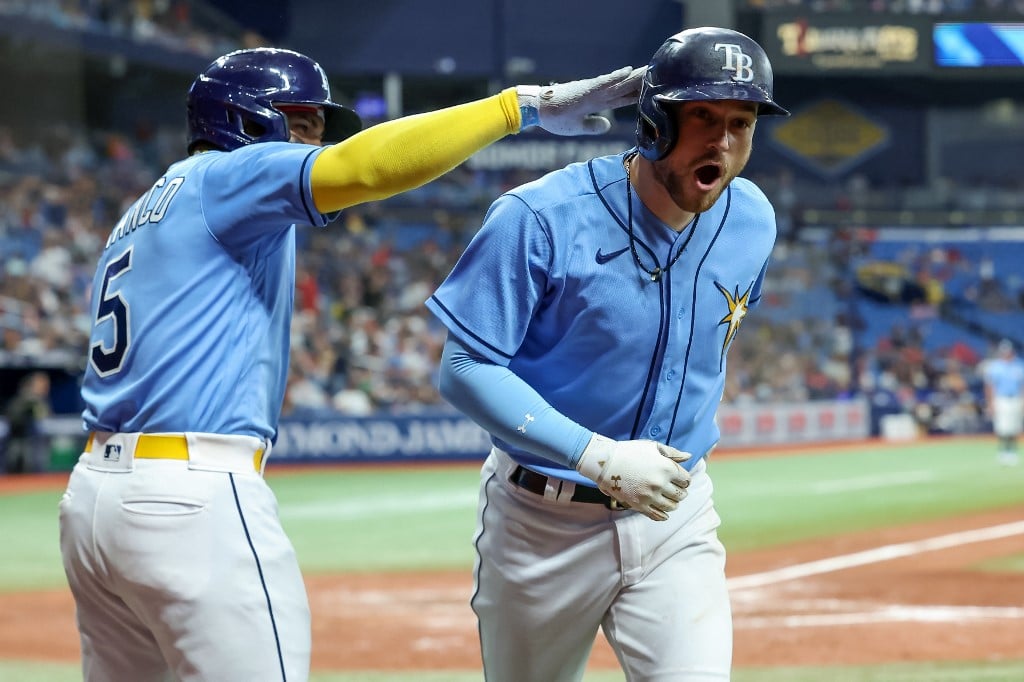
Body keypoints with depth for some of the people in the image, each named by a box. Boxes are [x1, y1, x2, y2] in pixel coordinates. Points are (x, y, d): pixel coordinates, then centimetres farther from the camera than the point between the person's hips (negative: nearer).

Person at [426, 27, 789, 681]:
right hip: (543, 522, -3)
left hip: (677, 518, 3)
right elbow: (464, 369, -20)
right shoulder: (541, 219, -19)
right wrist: (596, 456, -29)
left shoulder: (752, 222, -2)